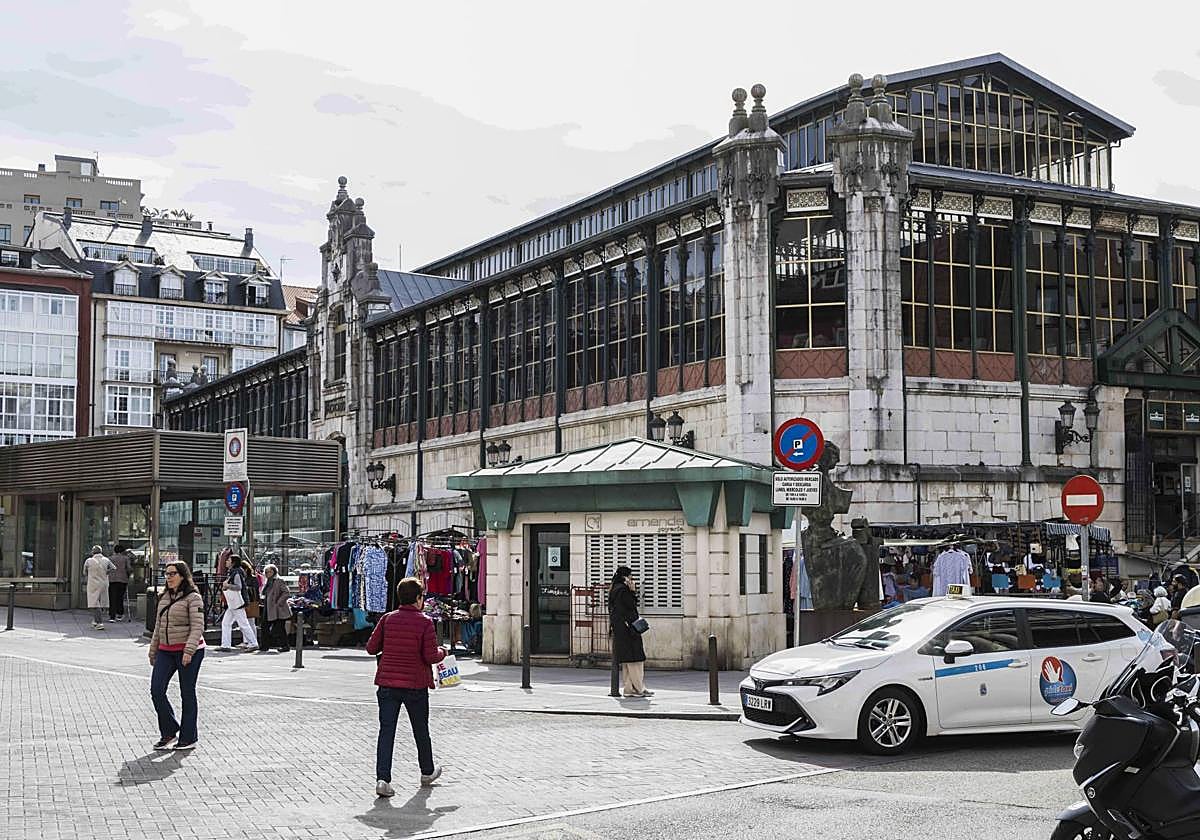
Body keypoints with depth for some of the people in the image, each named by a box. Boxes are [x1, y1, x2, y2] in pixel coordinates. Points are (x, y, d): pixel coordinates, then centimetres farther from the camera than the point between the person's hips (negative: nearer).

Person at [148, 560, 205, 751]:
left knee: (187, 694, 1)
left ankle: (188, 738, 11)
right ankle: (169, 732, 13)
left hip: (189, 651, -7)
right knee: (156, 690, -3)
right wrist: (153, 651, 21)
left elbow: (197, 627, -15)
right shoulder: (164, 598, 14)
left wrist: (189, 651, -24)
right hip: (166, 651, 7)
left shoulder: (193, 598, -9)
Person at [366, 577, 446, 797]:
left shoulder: (387, 619, 1)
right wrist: (443, 652, 7)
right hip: (415, 685, -2)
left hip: (387, 683, 2)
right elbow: (431, 656, -13)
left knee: (386, 730, 1)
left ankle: (382, 778, -10)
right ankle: (427, 772, 34)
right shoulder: (424, 622, -9)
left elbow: (371, 647, 3)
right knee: (421, 730, 16)